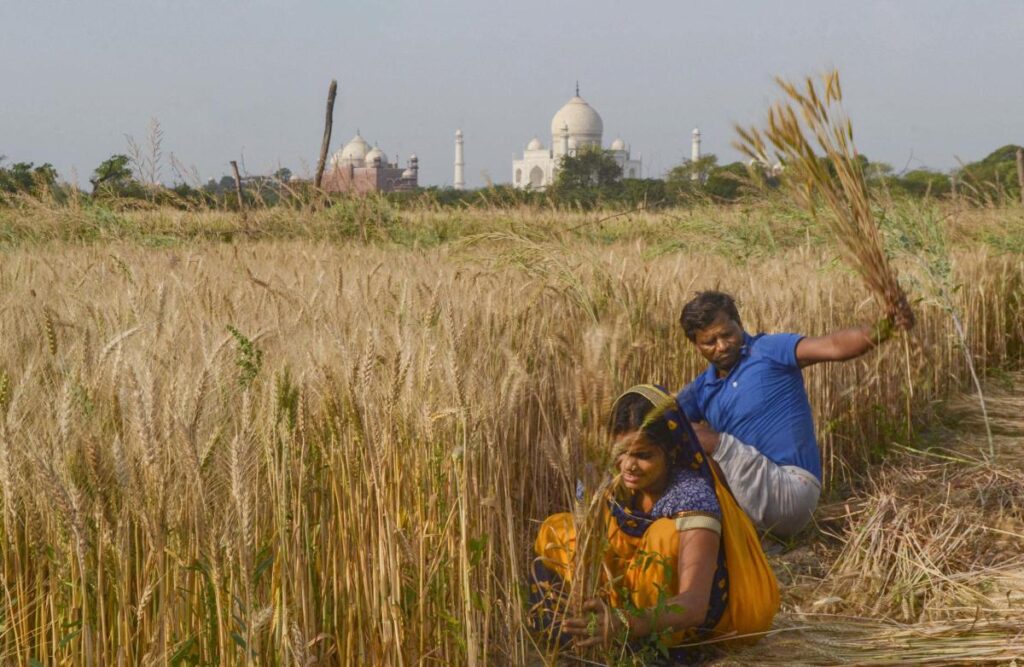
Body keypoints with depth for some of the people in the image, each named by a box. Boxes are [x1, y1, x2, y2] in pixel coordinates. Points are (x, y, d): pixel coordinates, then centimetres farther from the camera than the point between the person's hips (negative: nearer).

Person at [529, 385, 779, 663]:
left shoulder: (693, 497, -31)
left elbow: (694, 604, -44)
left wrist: (624, 623, -62)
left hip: (708, 612, -7)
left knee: (666, 535, -35)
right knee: (556, 530, -3)